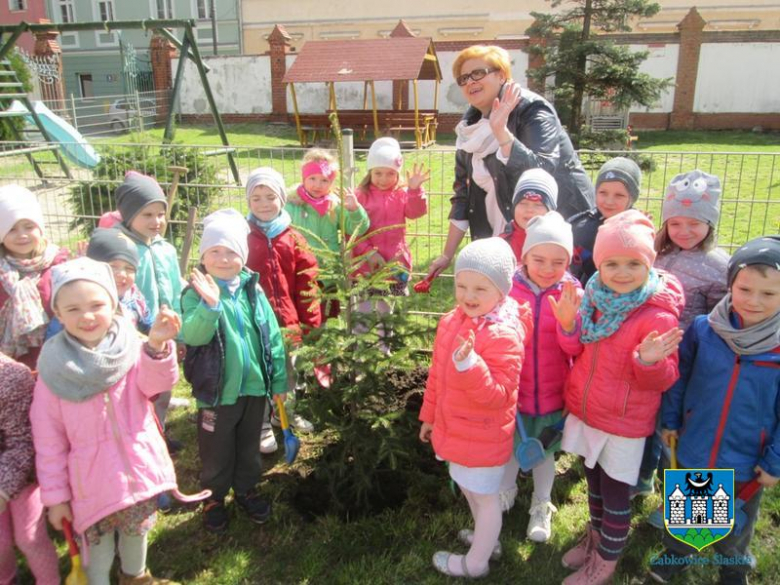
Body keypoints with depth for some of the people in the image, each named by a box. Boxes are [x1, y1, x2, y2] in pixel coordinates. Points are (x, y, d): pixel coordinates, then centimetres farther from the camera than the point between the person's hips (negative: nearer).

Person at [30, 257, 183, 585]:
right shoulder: (54, 368, -12)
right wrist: (55, 494, -4)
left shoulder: (132, 348, -11)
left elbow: (156, 384, -28)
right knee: (97, 542, 17)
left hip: (138, 466, 2)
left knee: (137, 531, 25)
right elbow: (49, 440, -6)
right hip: (90, 478, -1)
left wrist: (157, 346, -48)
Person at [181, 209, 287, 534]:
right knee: (216, 450, 15)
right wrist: (210, 304, -43)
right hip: (217, 390, -3)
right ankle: (214, 497, 37)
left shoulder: (253, 290, -2)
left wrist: (278, 379, 4)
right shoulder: (196, 293, -12)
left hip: (255, 386, 3)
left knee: (249, 446, 21)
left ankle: (246, 489, 43)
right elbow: (192, 335, -28)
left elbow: (272, 335, 3)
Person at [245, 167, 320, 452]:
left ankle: (286, 412, 42)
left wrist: (310, 322, 0)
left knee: (289, 372, 20)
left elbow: (307, 283, 1)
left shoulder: (294, 239, 0)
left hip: (289, 321, 3)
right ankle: (262, 425, 25)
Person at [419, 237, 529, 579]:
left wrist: (469, 365, -43)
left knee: (485, 496, 14)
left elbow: (497, 396, -29)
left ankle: (476, 563, 36)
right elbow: (437, 374, 9)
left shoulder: (504, 335, -27)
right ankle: (487, 539, 53)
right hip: (457, 429, 8)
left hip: (483, 435, -8)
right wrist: (429, 416, 17)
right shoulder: (452, 321, -2)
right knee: (468, 489, 28)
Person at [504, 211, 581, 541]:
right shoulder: (510, 288, -15)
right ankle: (506, 494, 52)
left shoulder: (571, 292, -13)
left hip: (553, 393, 0)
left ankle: (541, 507, 47)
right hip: (514, 392, 0)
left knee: (545, 451, 22)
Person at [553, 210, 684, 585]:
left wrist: (650, 361, -38)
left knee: (615, 494, 12)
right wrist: (568, 326, -15)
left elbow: (665, 379, -16)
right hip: (584, 411, 6)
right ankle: (595, 537, 50)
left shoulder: (658, 316, -22)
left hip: (624, 423, -6)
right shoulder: (594, 299, -4)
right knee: (594, 483, 25)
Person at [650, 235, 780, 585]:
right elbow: (679, 378, 0)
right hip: (693, 451, 1)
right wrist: (670, 420, 5)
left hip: (746, 463, -1)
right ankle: (676, 553, 52)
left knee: (736, 525, 25)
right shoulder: (703, 329, -14)